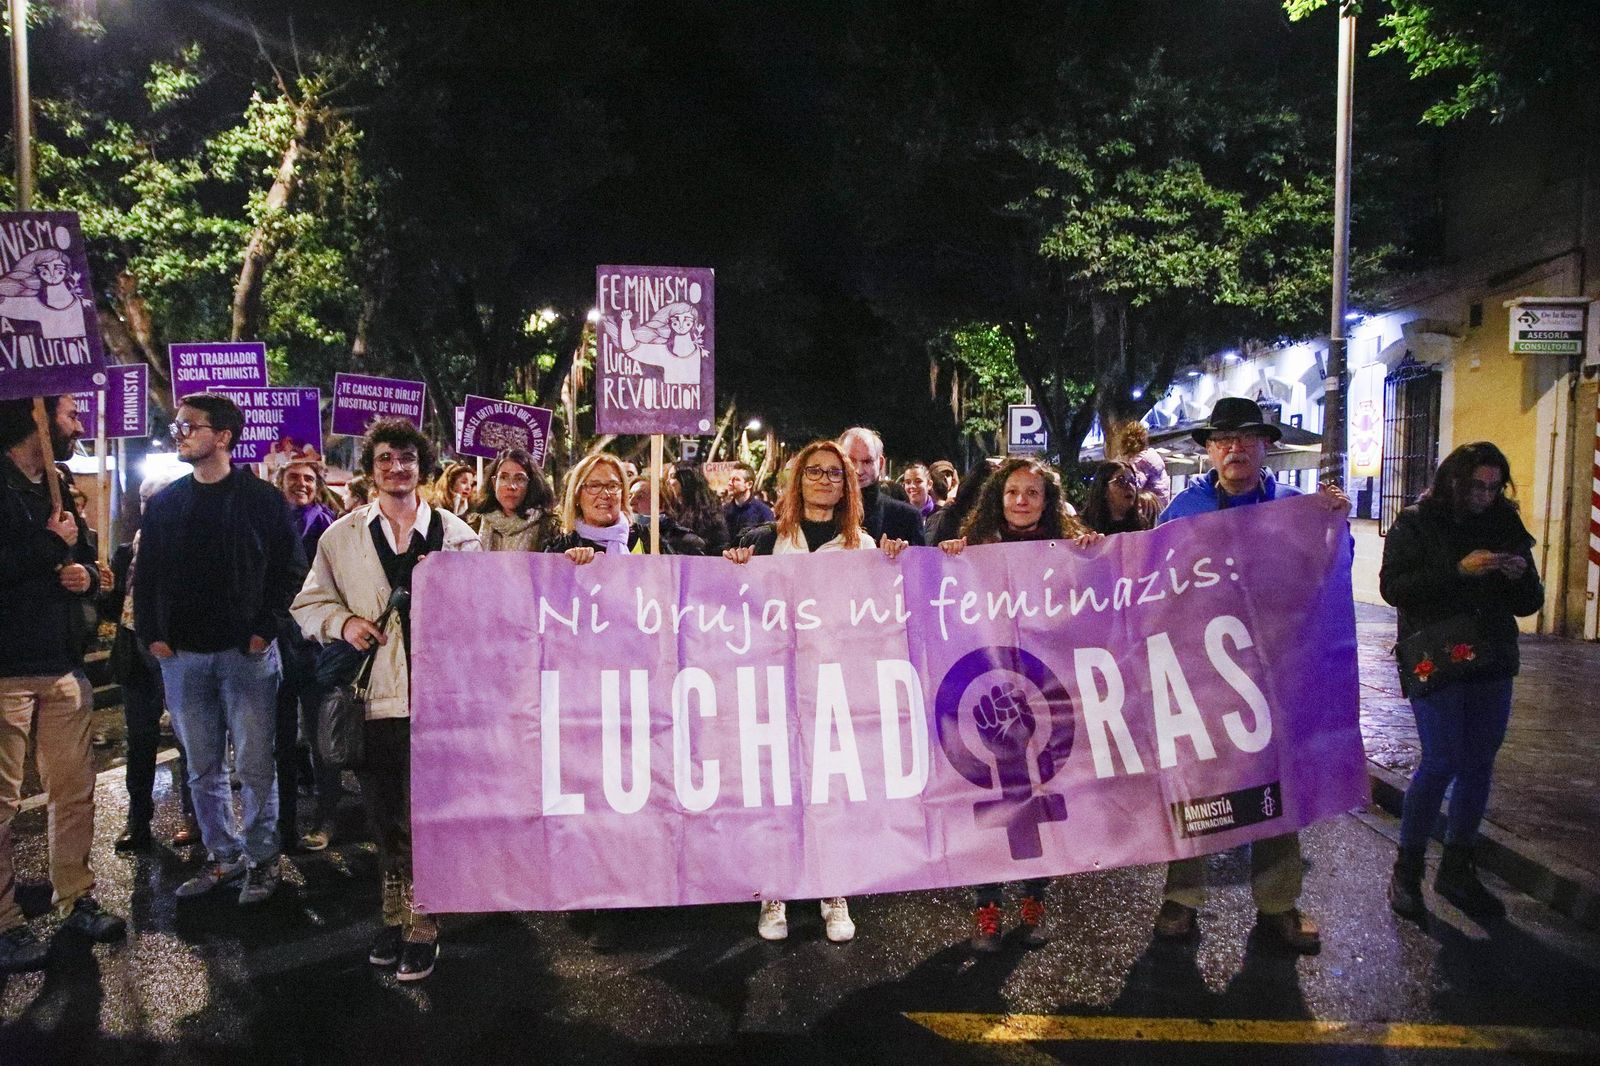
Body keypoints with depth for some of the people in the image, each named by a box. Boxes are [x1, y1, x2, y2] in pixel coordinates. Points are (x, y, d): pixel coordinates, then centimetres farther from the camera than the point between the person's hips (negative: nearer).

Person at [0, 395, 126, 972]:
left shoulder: (56, 488, 16)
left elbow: (82, 560, 25)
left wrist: (86, 573, 3)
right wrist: (52, 543, -12)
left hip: (61, 665, 7)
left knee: (75, 789, 11)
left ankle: (76, 898, 23)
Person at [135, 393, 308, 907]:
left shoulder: (263, 499, -2)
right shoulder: (164, 503, 10)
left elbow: (291, 569, -3)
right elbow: (146, 574, 12)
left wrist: (266, 629, -9)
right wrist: (151, 633, 2)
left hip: (247, 653, -4)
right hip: (181, 655, 4)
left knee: (254, 764, 1)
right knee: (203, 767, 12)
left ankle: (262, 860, 14)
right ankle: (221, 855, 24)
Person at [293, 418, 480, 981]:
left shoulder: (455, 533, 6)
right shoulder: (341, 536, 10)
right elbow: (308, 604, 14)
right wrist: (343, 621, -4)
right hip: (370, 696, 2)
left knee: (424, 817, -2)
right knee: (383, 816, 11)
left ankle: (423, 928, 11)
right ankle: (394, 917, 27)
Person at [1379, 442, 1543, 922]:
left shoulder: (1506, 526, 10)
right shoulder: (1416, 522, -2)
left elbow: (1529, 603, 13)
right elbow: (1393, 587, -14)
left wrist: (1520, 576, -10)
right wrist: (1459, 569, -22)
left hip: (1491, 663, 5)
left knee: (1479, 764, 8)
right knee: (1443, 761, -9)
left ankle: (1456, 869, 22)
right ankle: (1406, 870, 6)